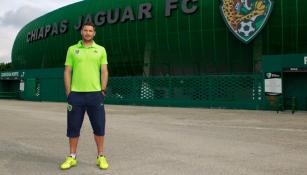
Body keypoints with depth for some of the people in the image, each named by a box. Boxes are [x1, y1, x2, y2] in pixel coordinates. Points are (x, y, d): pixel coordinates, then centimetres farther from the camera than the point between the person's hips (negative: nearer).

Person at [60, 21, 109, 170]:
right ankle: (72, 157, 18)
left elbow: (104, 71, 5)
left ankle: (101, 157, 16)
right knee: (73, 127, 6)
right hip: (76, 94, 1)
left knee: (99, 126, 3)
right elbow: (67, 71, 6)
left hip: (95, 94, 0)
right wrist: (68, 92, -2)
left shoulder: (101, 50, 8)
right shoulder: (72, 49, 8)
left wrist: (103, 90, -4)